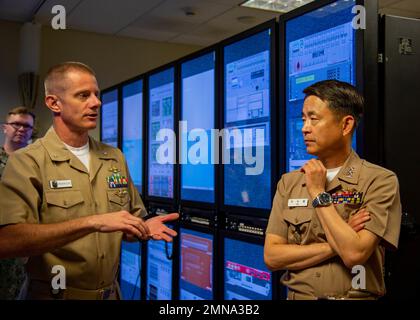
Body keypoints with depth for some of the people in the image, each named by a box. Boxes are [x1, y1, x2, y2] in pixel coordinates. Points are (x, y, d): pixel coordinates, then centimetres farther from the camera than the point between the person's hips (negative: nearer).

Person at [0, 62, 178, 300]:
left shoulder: (115, 158, 3)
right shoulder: (27, 161, -13)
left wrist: (143, 228, -12)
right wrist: (92, 222, -33)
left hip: (110, 292, 5)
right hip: (55, 293, -5)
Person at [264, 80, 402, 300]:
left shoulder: (380, 181, -8)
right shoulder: (289, 183, 2)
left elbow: (354, 254, -17)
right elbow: (271, 256, -4)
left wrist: (319, 194, -12)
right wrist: (335, 245, -12)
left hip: (354, 295, -2)